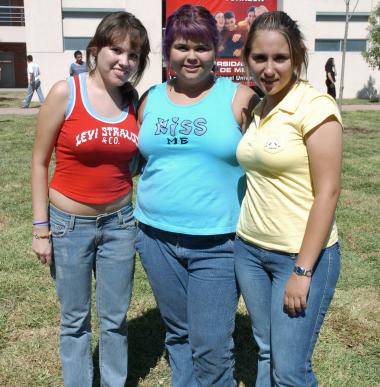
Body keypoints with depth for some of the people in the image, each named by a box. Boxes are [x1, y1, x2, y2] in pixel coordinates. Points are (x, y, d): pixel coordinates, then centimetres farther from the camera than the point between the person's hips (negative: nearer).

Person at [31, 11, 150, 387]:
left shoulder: (134, 101, -2)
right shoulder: (65, 92, -12)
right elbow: (39, 161, -7)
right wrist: (41, 228, -7)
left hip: (120, 222, 3)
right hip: (70, 224, -3)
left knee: (115, 318, 16)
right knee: (75, 320, 13)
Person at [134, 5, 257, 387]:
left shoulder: (239, 98, -4)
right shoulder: (151, 99, 8)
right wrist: (141, 218, 11)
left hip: (218, 244, -4)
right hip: (157, 238, 4)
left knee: (211, 346, 1)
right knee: (178, 333, 18)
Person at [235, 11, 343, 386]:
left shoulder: (315, 106, -14)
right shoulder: (258, 108, 7)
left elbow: (327, 192, -16)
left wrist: (303, 271, -16)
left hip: (301, 255, -6)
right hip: (249, 249, 7)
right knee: (265, 352, 17)